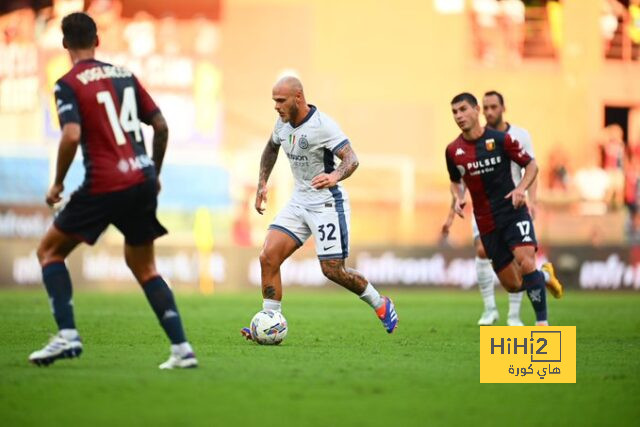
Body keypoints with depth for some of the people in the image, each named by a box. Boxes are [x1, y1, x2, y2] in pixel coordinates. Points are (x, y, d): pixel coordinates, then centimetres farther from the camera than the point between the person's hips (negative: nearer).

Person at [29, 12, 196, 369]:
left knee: (50, 250, 12)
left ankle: (67, 335, -1)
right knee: (145, 269, 18)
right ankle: (182, 348, 7)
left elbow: (72, 136, -18)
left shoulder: (68, 84, -4)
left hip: (104, 186, -5)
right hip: (143, 181, 6)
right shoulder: (125, 76, 13)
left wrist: (58, 184, -5)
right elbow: (161, 126, 13)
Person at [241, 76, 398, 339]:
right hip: (299, 202, 7)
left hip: (327, 204, -7)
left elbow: (351, 159, -25)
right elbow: (271, 149, 24)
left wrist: (335, 176, -46)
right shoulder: (283, 123, 4)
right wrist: (262, 184, 15)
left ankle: (381, 305, 20)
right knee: (268, 257, -8)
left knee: (333, 270, -5)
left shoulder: (323, 125, -19)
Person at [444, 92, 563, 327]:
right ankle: (544, 275, 37)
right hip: (486, 223, 4)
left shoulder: (500, 139, -7)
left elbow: (531, 165, 2)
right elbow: (455, 181, 21)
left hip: (513, 213, -4)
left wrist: (521, 188, -16)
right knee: (513, 285, 4)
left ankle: (542, 323, -16)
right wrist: (458, 199, 0)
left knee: (525, 262, -26)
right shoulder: (453, 151, 3)